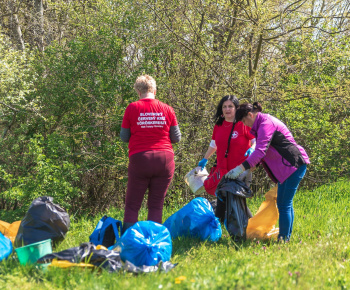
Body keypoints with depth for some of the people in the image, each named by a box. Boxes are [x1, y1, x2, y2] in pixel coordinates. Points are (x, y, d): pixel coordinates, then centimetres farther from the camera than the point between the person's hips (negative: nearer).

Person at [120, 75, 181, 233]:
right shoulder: (167, 109, 3)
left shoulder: (132, 108, -1)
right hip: (164, 159, 1)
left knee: (132, 205, 6)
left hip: (139, 159, -1)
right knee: (156, 205, 8)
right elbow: (176, 138, 6)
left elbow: (124, 137, 3)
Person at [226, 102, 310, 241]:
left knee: (284, 205, -9)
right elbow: (261, 151, 18)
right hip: (286, 167, 11)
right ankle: (286, 237, 18)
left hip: (294, 164, -11)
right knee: (284, 203, 13)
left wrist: (241, 168, -30)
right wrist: (247, 170, 10)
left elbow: (260, 151, -27)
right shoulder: (264, 122, 15)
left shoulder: (266, 124, -17)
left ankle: (283, 239, -7)